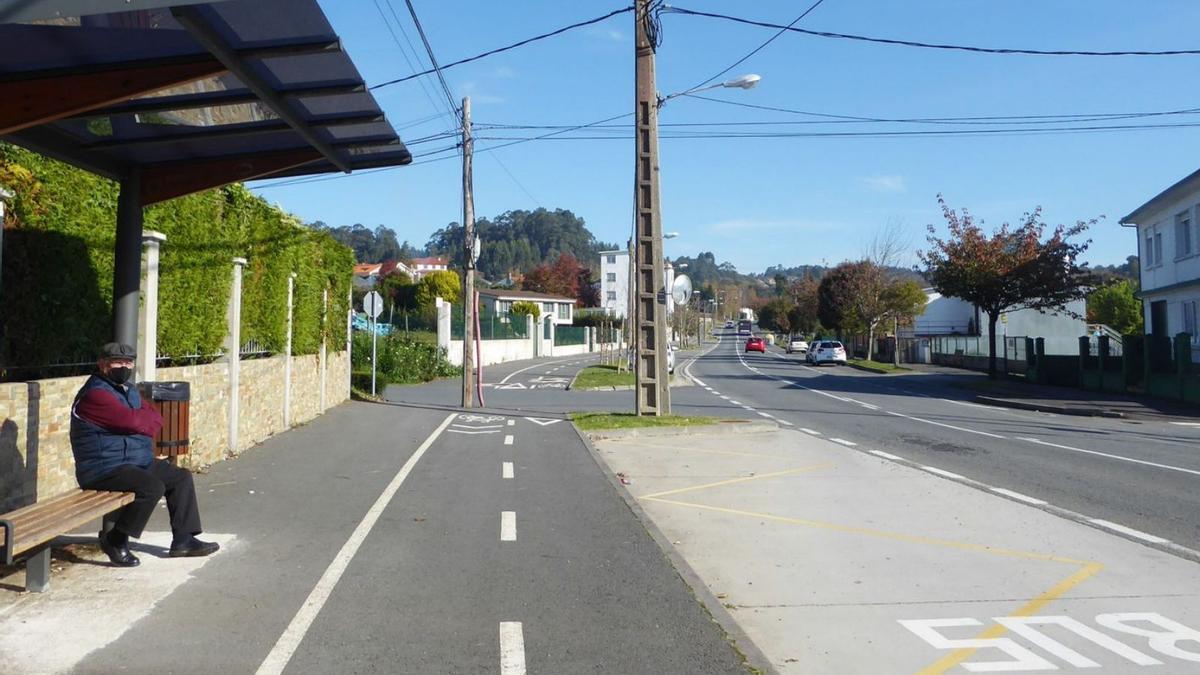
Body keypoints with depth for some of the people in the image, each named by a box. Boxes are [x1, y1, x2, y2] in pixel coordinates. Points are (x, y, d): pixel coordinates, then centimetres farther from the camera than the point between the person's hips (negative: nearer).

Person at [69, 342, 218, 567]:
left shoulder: (128, 389, 15)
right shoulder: (95, 393, -17)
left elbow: (155, 417, 12)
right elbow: (133, 421, -25)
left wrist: (143, 421, -9)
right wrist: (149, 420, -4)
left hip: (138, 462, 10)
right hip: (104, 469, -10)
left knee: (181, 478, 11)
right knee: (153, 487, -31)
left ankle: (183, 539, 14)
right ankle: (115, 540, -11)